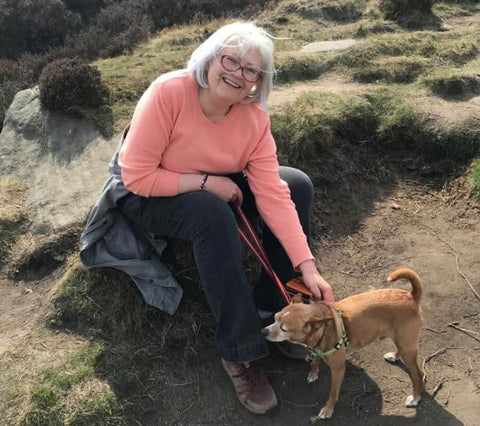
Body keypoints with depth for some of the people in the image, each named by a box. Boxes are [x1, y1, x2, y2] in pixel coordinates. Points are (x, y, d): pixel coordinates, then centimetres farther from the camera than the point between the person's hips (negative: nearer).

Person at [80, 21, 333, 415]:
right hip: (144, 196, -5)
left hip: (211, 186, 5)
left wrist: (308, 268, -28)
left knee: (298, 184, -11)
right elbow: (137, 176, -27)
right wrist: (206, 182, -27)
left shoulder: (255, 117, -15)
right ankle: (239, 352, -21)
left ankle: (271, 310, -1)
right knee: (214, 216, -37)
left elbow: (272, 195, -21)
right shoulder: (168, 93, -28)